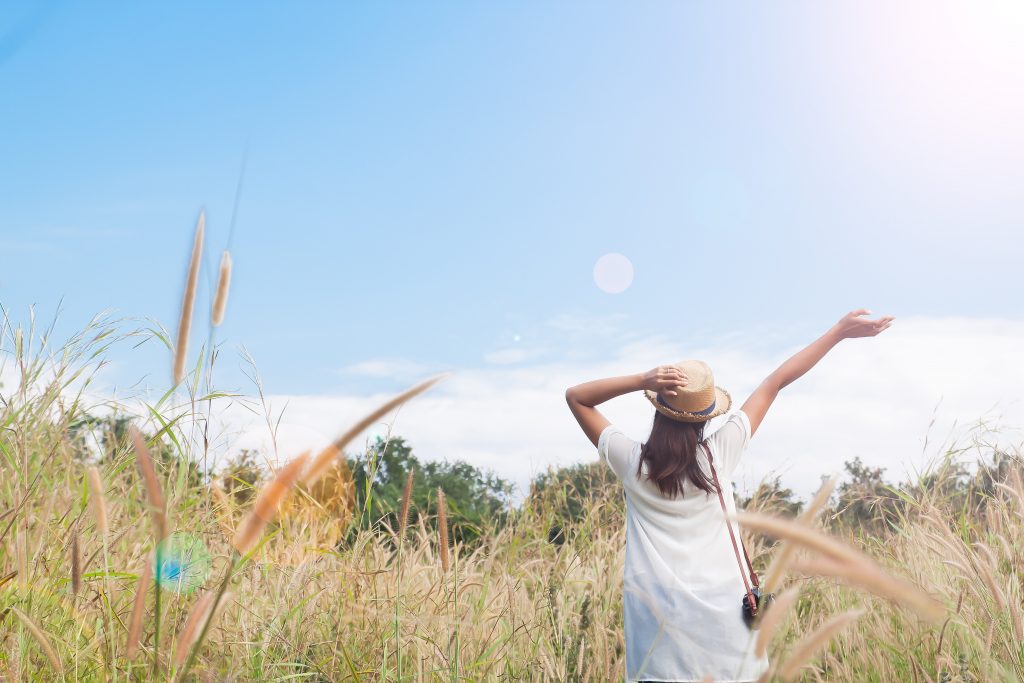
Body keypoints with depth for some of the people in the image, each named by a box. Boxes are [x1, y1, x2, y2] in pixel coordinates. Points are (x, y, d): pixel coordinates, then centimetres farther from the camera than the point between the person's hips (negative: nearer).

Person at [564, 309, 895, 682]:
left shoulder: (632, 462, -5)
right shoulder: (719, 454, -6)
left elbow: (575, 396, 4)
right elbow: (775, 383, 2)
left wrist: (640, 380, -10)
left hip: (656, 615, 0)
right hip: (721, 611, 0)